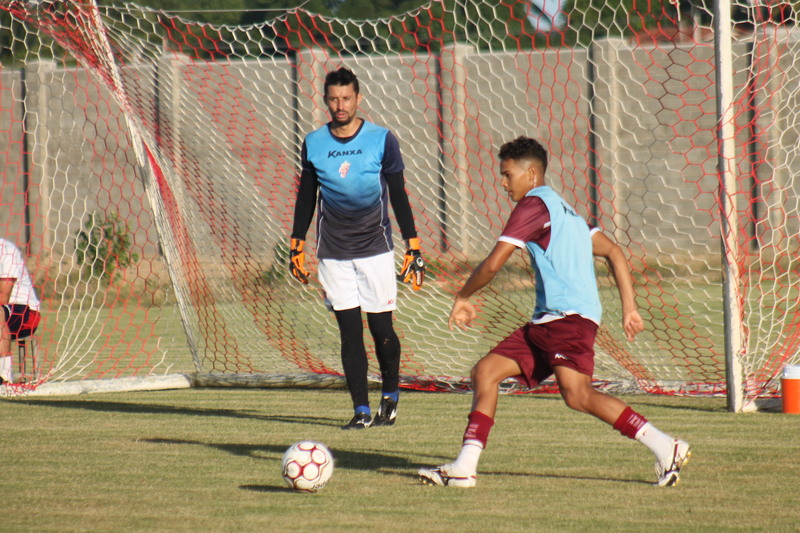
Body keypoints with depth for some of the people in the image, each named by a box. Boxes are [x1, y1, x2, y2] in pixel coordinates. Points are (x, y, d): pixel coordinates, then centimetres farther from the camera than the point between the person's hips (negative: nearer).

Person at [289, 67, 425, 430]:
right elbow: (306, 197, 14)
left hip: (375, 249, -2)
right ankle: (361, 410, 0)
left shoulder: (382, 140, -2)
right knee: (349, 331, -3)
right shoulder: (314, 144, 4)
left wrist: (413, 247, -1)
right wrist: (297, 246, 13)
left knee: (382, 329, -2)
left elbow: (398, 196, 2)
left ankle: (390, 396, 21)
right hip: (333, 253, 2)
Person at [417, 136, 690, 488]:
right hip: (546, 322, 11)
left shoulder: (534, 205, -4)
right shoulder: (562, 209, 25)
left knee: (577, 394, -24)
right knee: (485, 372, 6)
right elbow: (613, 252, 22)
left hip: (569, 315, -11)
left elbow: (493, 263, -9)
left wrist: (462, 297, 7)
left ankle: (665, 448, -22)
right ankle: (464, 468, 3)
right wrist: (629, 308, 16)